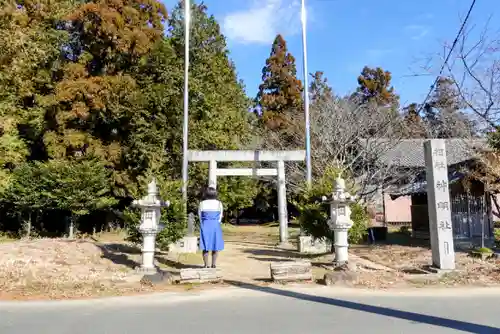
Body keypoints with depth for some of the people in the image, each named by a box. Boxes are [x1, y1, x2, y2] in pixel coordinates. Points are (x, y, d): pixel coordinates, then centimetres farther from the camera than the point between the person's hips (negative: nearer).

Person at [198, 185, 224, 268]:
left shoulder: (202, 203, -4)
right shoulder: (219, 203, -2)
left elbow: (200, 216, 3)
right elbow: (220, 216, 4)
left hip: (205, 226, 0)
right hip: (215, 226, 0)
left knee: (205, 247, 6)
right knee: (215, 246, 9)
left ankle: (206, 265, 8)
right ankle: (213, 265, 11)